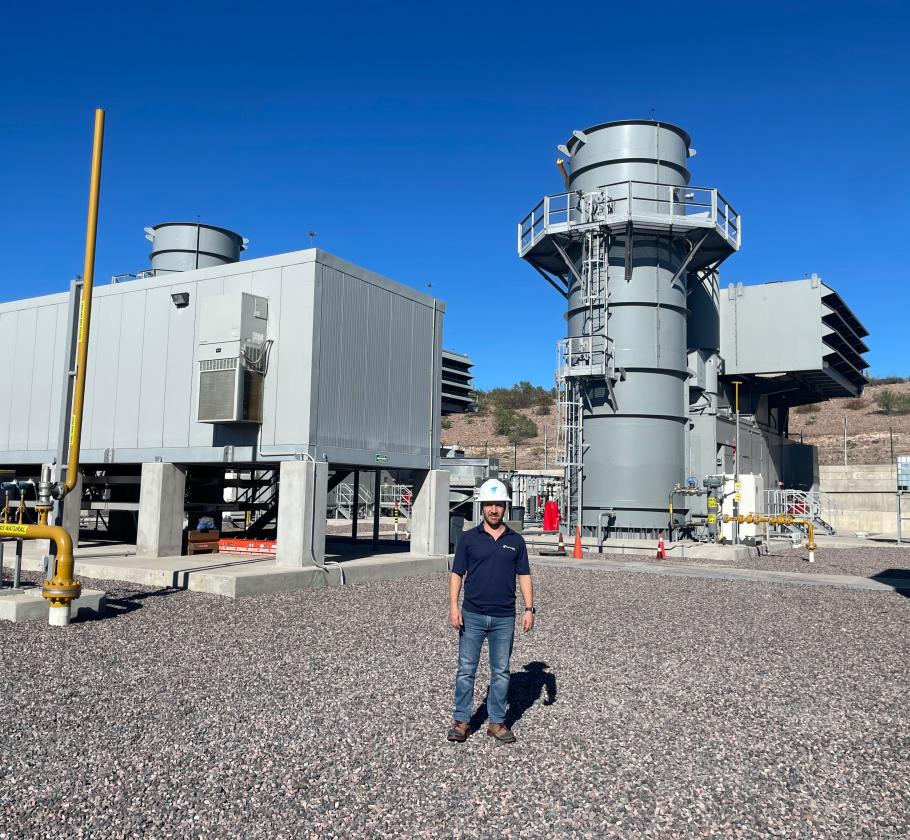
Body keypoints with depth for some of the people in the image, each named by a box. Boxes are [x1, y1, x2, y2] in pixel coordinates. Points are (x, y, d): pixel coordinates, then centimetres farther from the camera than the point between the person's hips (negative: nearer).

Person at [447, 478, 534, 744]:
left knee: (501, 672, 9)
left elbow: (524, 576, 7)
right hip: (472, 615, -1)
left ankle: (497, 723, 20)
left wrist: (529, 609, -2)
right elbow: (457, 573, 0)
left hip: (504, 618, 1)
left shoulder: (516, 540, 5)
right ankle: (461, 721, 15)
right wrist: (454, 607, -9)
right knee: (466, 670, 3)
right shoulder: (469, 538, 1)